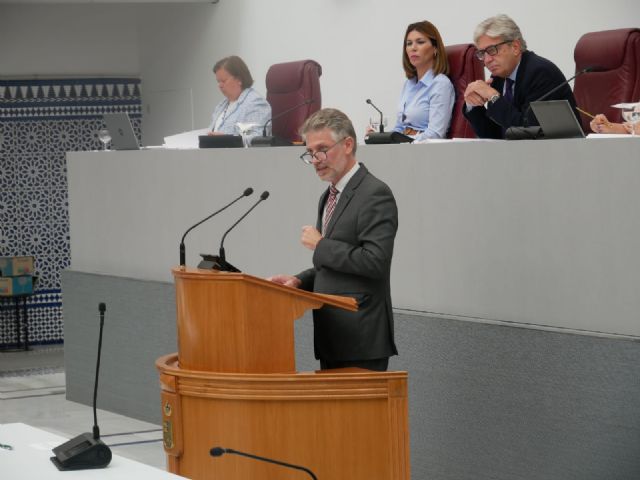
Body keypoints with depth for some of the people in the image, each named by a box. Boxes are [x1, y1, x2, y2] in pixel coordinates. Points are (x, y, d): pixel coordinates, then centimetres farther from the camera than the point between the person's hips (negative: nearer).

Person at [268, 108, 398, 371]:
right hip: (332, 339, 9)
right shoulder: (330, 196, 17)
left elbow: (375, 261, -23)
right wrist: (300, 281, 6)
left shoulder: (375, 194, -12)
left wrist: (320, 245, -13)